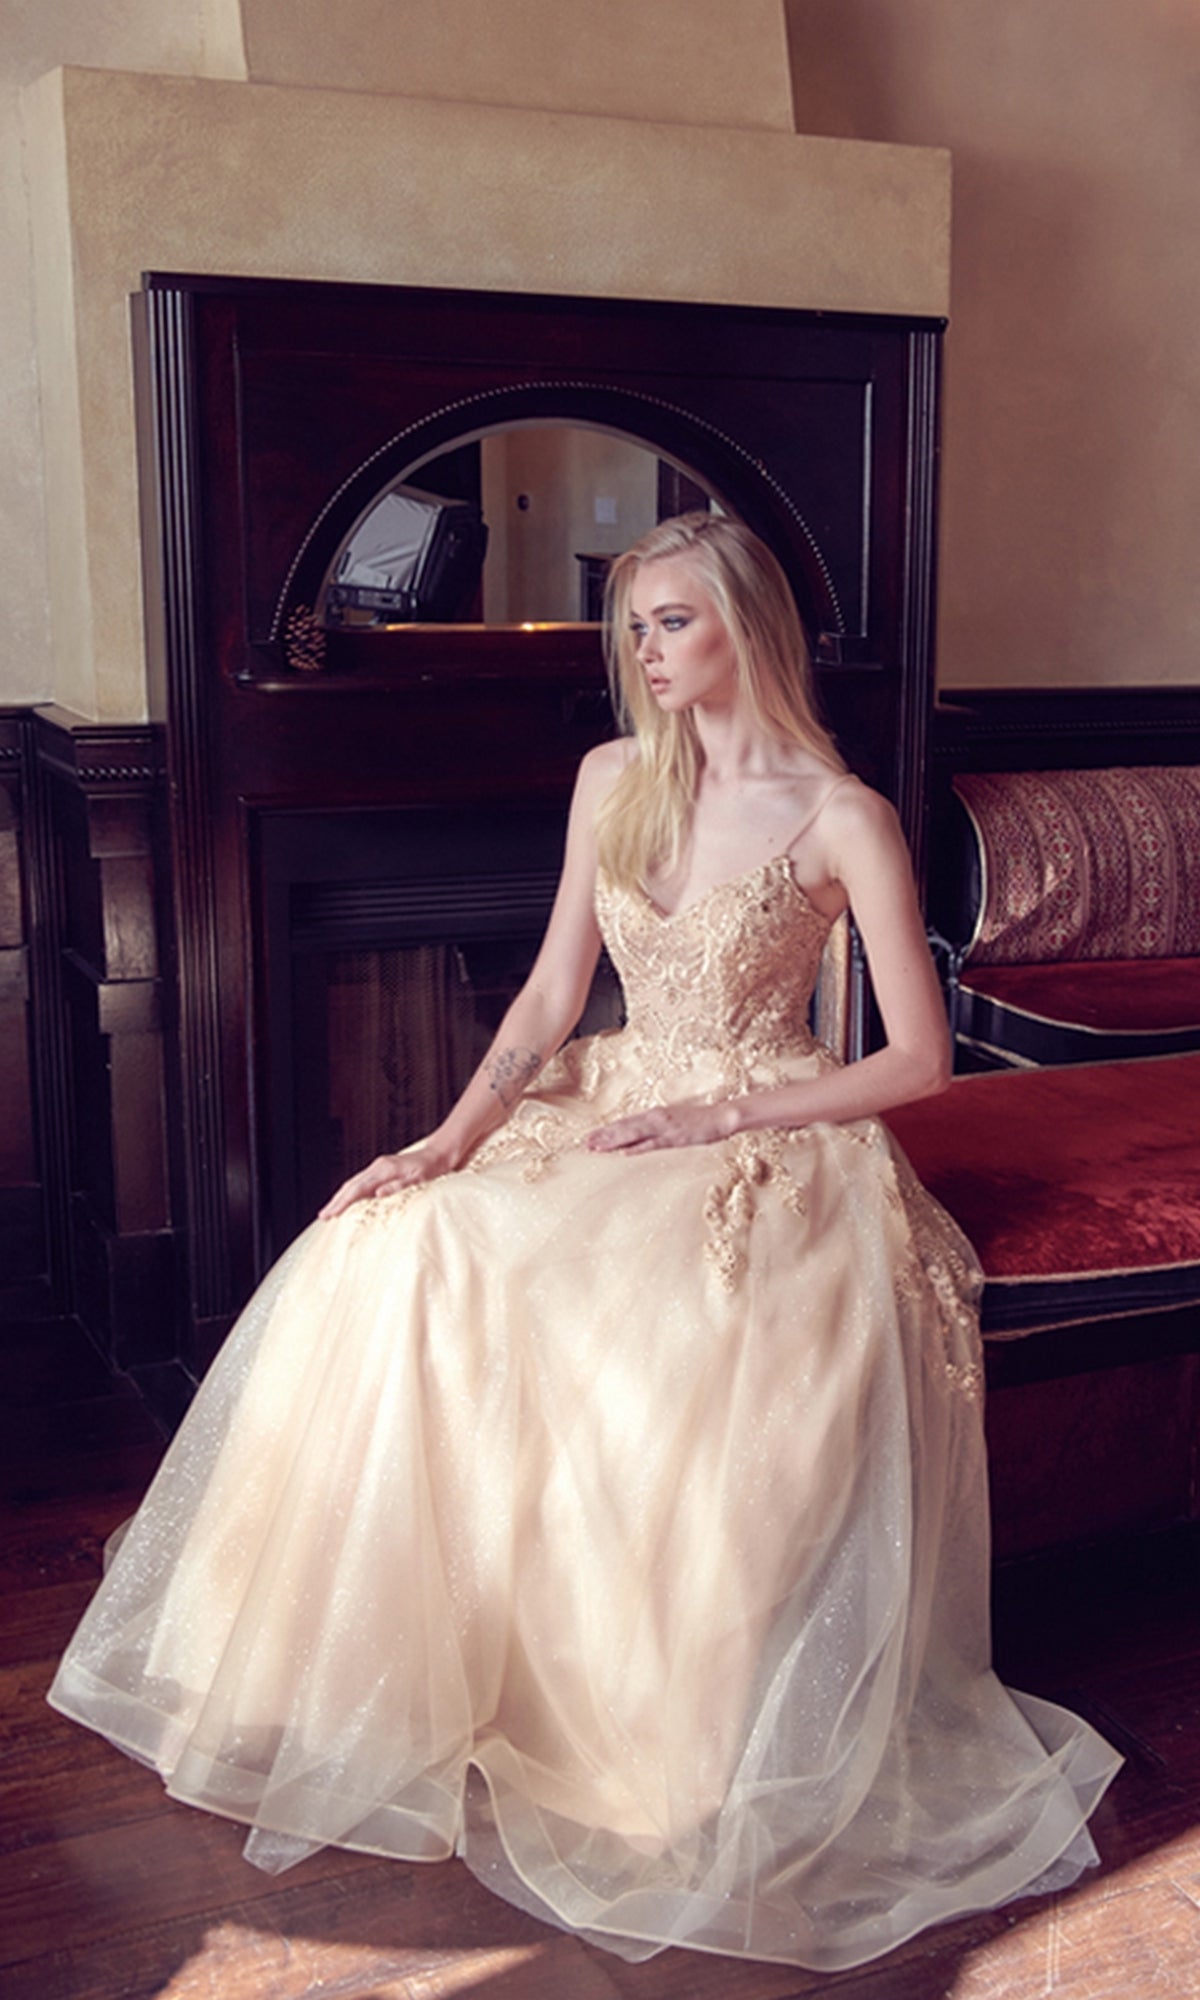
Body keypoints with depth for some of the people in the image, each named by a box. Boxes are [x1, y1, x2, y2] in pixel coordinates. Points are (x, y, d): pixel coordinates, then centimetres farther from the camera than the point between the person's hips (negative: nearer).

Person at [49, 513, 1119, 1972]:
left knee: (686, 1357, -34)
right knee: (391, 1265, -19)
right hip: (610, 1115, 5)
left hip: (770, 1144, -5)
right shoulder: (614, 780, 8)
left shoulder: (842, 818, -7)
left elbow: (918, 1058, -8)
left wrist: (714, 1116, -13)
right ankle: (420, 1673, -6)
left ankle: (678, 1755, -13)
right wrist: (449, 1138, -6)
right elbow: (549, 999, 9)